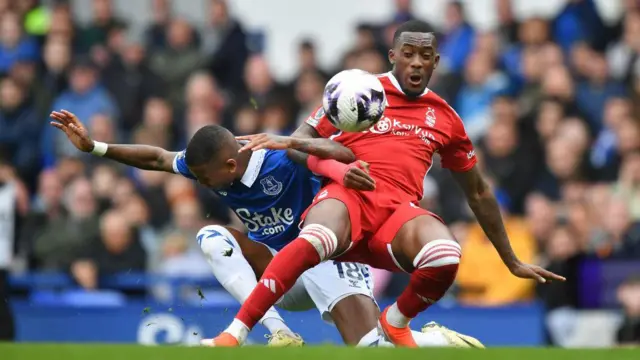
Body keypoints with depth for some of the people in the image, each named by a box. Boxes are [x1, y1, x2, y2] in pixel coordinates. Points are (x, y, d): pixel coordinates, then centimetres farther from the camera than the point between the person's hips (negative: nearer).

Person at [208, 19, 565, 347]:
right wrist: (287, 141, -13)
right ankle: (234, 335, -34)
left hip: (399, 210, 2)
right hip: (348, 196, -2)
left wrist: (512, 261, 28)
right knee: (314, 242, -40)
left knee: (446, 256, -33)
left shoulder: (445, 117, 19)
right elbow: (305, 137, 14)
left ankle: (396, 323, 0)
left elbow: (479, 192, 27)